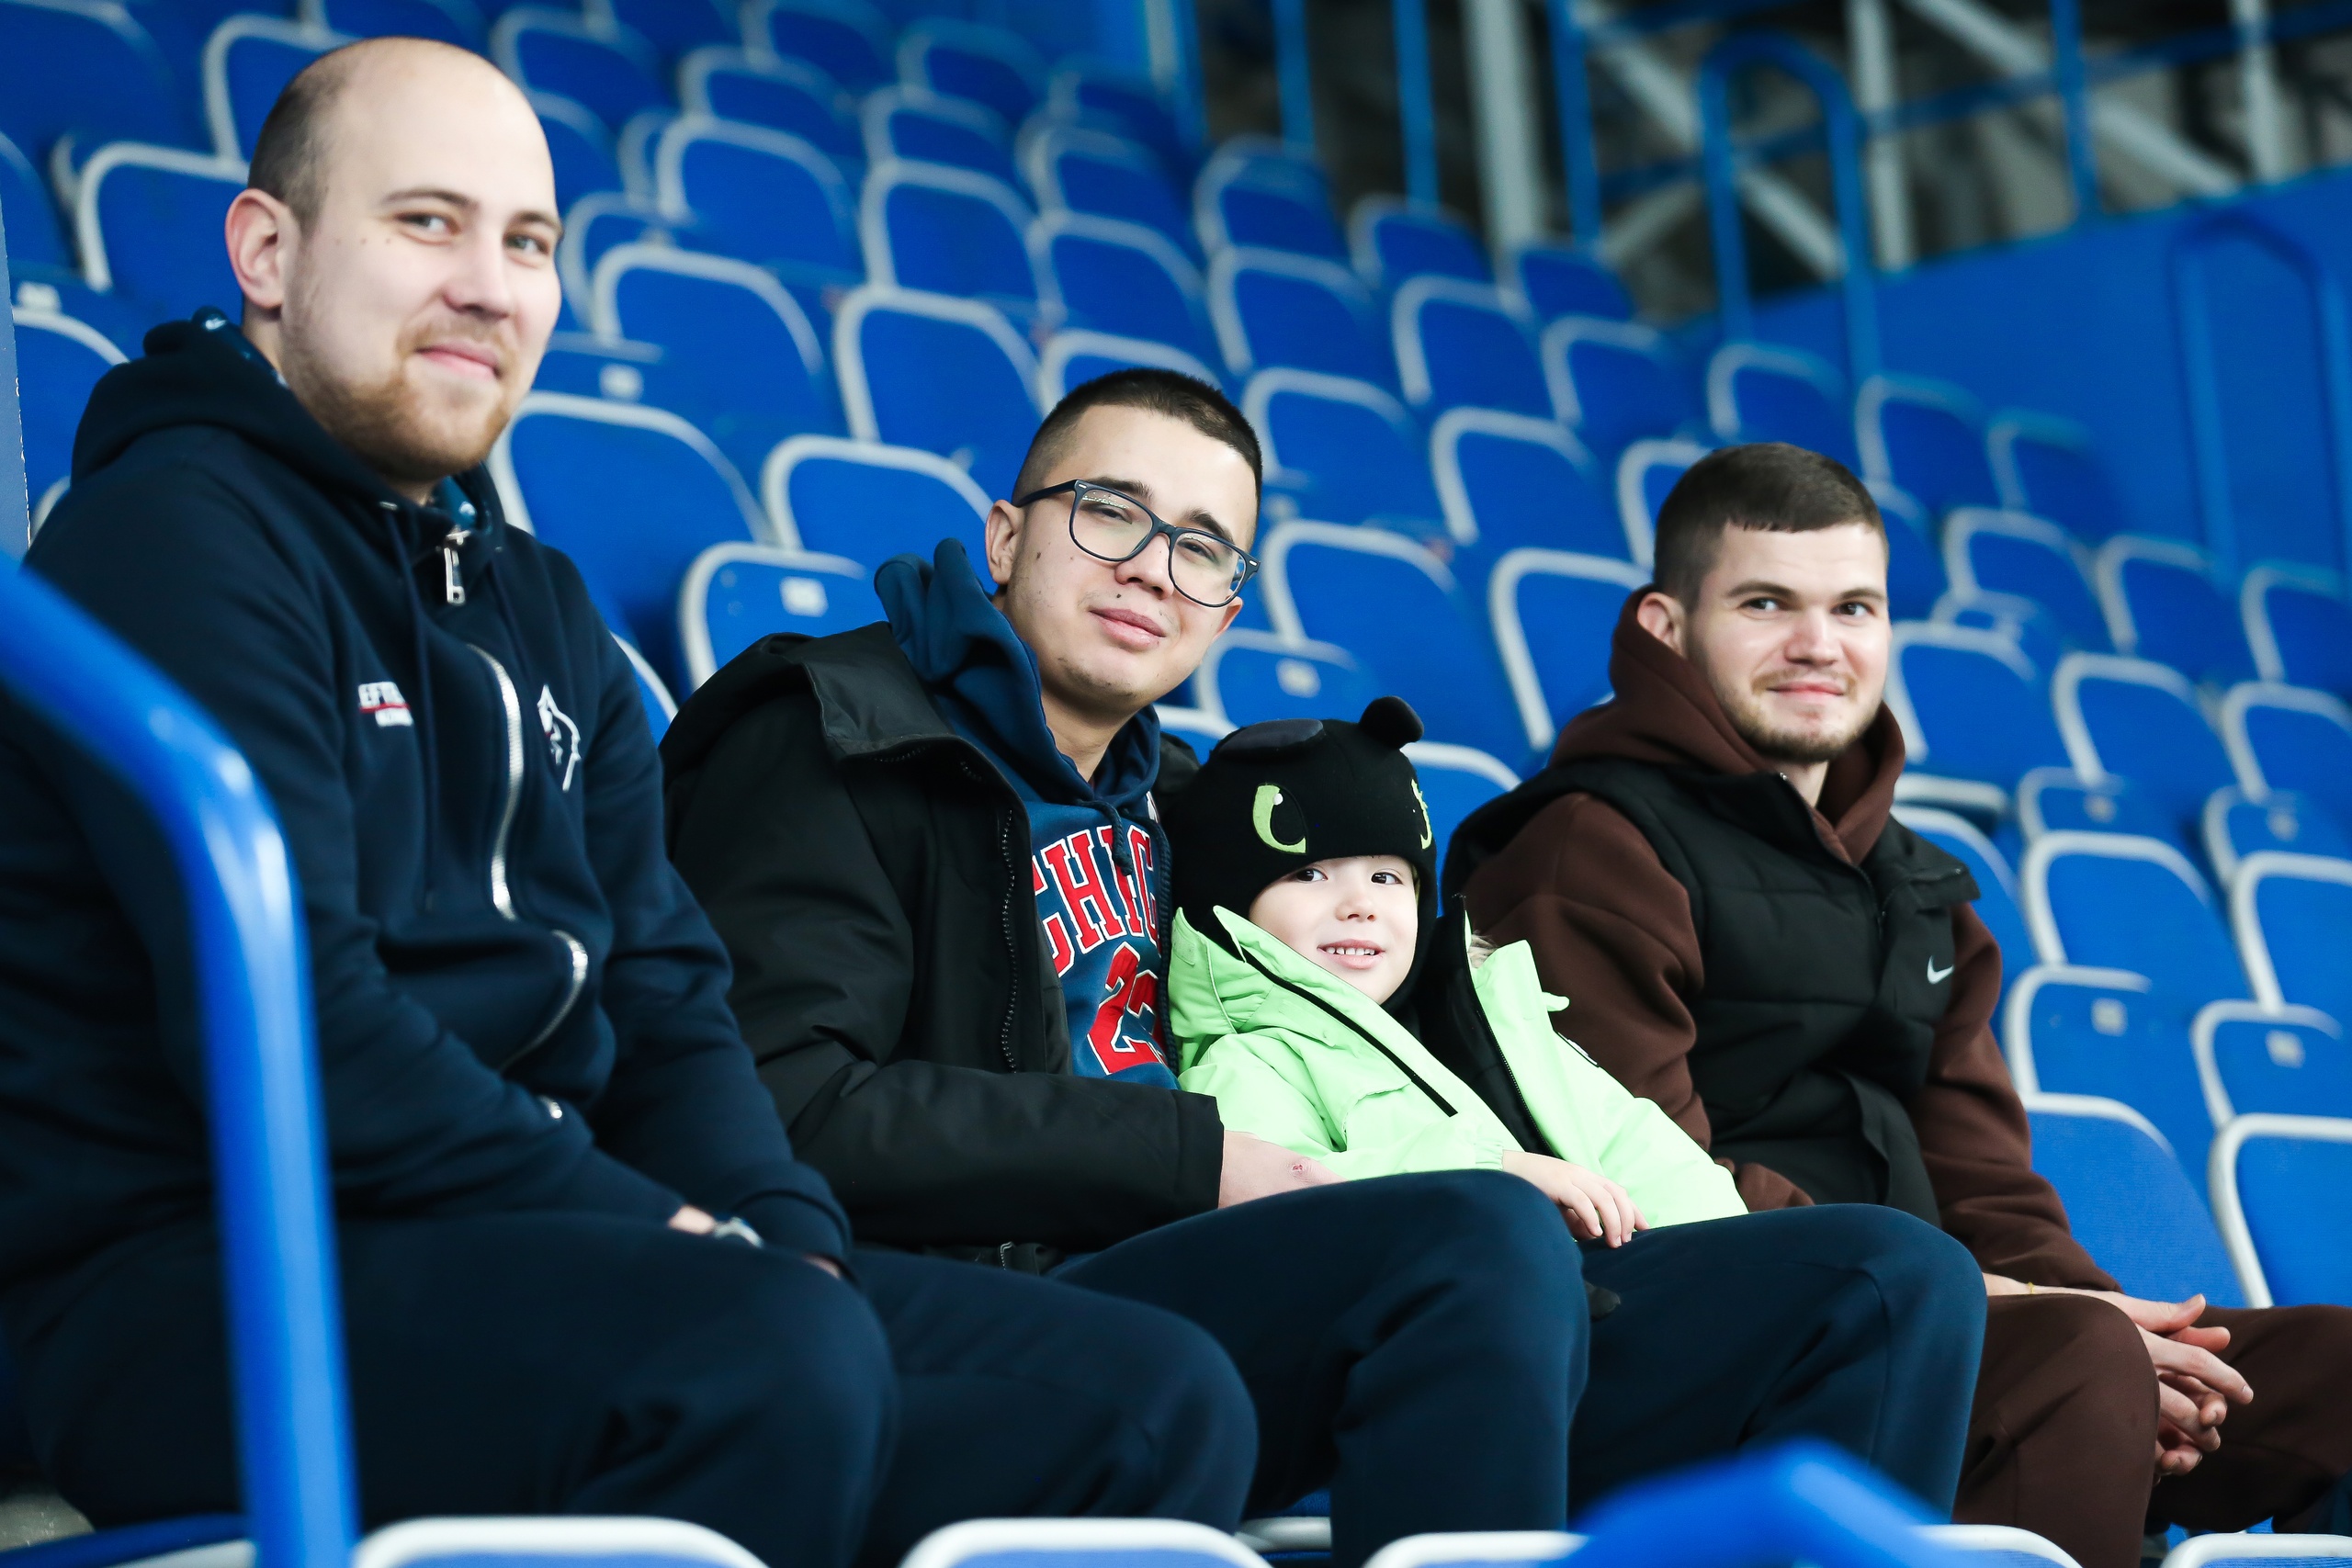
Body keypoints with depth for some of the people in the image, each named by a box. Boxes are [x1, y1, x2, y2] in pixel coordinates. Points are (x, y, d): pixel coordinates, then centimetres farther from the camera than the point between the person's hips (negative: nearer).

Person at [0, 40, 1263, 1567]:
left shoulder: (542, 610, 22)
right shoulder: (179, 536, -7)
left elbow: (665, 999, 16)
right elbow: (292, 1030, -18)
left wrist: (787, 1240, -5)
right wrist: (669, 1241, -17)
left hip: (525, 1251, 8)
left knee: (1160, 1397, -4)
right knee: (765, 1357, -36)